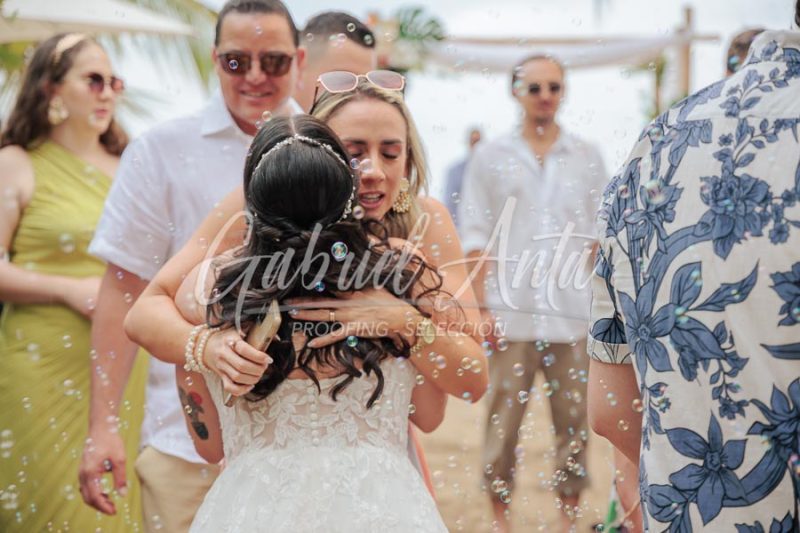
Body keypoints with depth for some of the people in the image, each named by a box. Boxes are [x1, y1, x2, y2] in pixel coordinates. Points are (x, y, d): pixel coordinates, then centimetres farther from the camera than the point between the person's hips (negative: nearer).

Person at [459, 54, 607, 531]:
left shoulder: (587, 157, 9)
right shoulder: (490, 157, 5)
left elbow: (599, 234, 10)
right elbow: (476, 236, 3)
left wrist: (602, 305, 2)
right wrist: (484, 306, -4)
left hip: (572, 313, 1)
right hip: (512, 312, -1)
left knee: (574, 418, 5)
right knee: (505, 418, 2)